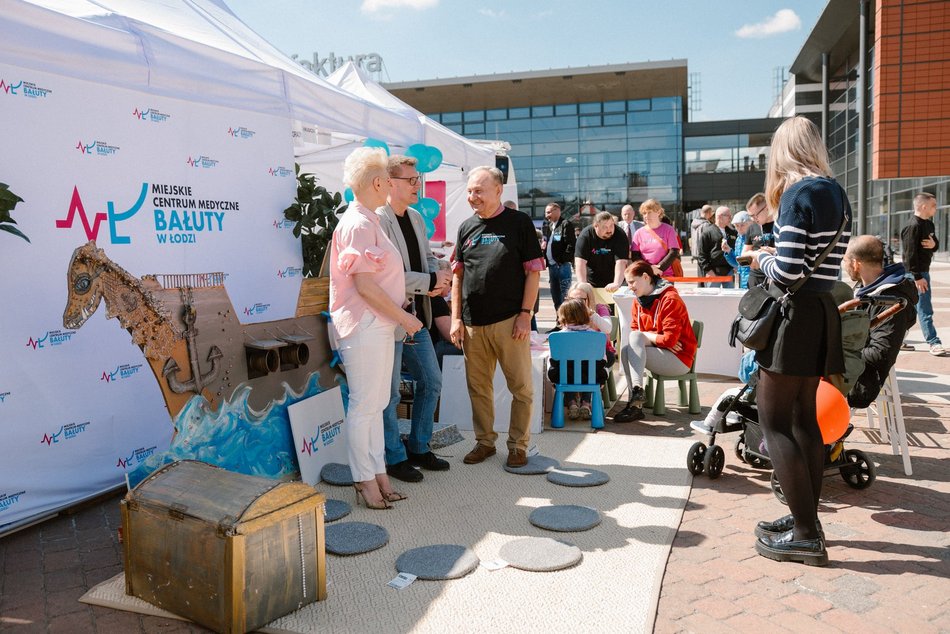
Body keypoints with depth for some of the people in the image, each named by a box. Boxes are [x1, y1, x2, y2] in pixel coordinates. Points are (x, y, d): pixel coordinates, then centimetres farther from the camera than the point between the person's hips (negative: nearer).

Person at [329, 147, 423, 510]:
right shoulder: (358, 224, -14)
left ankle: (378, 474, 23)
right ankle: (365, 480, 9)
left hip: (380, 326, 10)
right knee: (364, 405, -1)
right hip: (364, 326, -10)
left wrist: (399, 313, 14)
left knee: (375, 404, 14)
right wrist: (403, 317, -14)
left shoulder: (368, 221, 17)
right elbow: (364, 284, -20)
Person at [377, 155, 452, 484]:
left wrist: (438, 277, -3)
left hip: (416, 316, 9)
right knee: (390, 392, 3)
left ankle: (419, 448, 31)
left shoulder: (416, 218, 13)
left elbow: (427, 257, 20)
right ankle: (394, 458, 19)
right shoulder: (377, 221, -16)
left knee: (431, 383, 16)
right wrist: (430, 282, -18)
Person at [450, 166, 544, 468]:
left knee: (521, 387, 2)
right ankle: (485, 441, 25)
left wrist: (525, 314, -10)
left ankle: (518, 445, 16)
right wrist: (456, 318, 6)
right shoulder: (466, 227, 11)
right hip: (473, 323, 4)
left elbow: (533, 272, -2)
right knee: (478, 386, 11)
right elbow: (457, 275, 13)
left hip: (510, 321, -4)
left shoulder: (519, 222, 0)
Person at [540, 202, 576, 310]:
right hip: (552, 265, 8)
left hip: (562, 265, -8)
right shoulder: (548, 226, 17)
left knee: (564, 294, -7)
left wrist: (564, 259, -19)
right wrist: (543, 246, 5)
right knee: (555, 294, 14)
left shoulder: (566, 224, -8)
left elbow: (571, 244, -15)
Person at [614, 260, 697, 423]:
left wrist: (645, 337, -11)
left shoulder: (670, 299, -16)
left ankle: (637, 392, -35)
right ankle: (636, 404, -25)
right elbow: (634, 330, 6)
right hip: (658, 352, 7)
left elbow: (670, 339, -22)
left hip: (680, 359, -7)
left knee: (635, 337, -24)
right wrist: (658, 339, -11)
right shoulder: (639, 302, 9)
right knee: (625, 350, -20)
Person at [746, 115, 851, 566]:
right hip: (823, 313, 9)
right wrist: (777, 256, 13)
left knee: (774, 420, -2)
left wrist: (762, 258, -3)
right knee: (804, 418, 16)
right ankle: (806, 519, 25)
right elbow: (826, 262, 14)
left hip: (795, 315, -9)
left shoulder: (798, 194, -16)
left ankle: (805, 535, 1)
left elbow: (787, 271, -22)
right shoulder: (837, 194, 10)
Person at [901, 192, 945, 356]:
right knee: (925, 309, -7)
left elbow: (936, 244, 19)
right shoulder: (913, 226, -18)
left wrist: (934, 244, -8)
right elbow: (910, 253, -22)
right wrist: (917, 277, -23)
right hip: (916, 273, -10)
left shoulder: (929, 224, 12)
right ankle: (934, 342, -5)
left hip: (923, 271, 10)